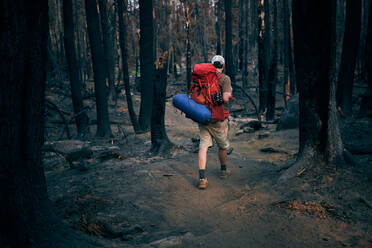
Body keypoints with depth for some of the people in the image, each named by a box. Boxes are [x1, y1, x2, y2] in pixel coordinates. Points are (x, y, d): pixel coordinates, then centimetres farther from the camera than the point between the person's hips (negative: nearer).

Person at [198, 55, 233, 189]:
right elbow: (225, 98, -19)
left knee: (203, 146, 0)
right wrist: (230, 93, 1)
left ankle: (202, 178, -10)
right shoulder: (225, 78, -8)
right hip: (217, 118, -4)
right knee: (223, 145, 18)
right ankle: (223, 170, 37)